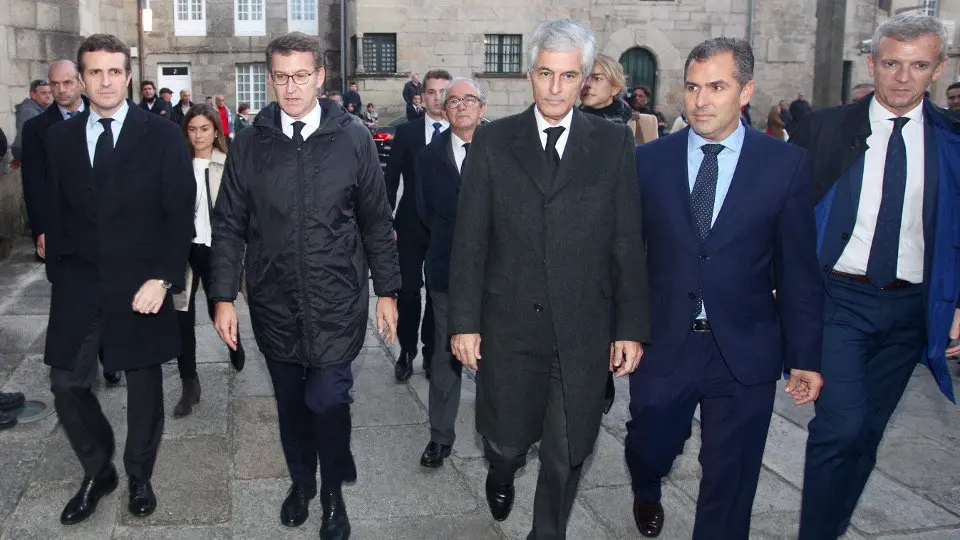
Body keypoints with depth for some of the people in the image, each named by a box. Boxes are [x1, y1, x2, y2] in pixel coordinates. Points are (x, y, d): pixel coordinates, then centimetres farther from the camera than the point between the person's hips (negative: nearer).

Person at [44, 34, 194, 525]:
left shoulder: (162, 134, -3)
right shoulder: (61, 137, 7)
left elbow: (179, 213, -6)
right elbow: (56, 214, 11)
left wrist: (162, 279, -14)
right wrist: (59, 276, 4)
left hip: (140, 284, -3)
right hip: (77, 286, 3)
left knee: (144, 386, 9)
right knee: (67, 385, 4)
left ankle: (139, 477, 30)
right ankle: (97, 472, 27)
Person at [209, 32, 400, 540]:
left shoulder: (354, 137, -2)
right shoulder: (250, 142, 1)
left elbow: (376, 221, 2)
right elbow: (229, 225, 5)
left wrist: (387, 291, 2)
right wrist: (223, 296, 0)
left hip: (336, 300, -2)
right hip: (273, 300, 2)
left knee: (327, 398, -6)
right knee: (290, 399, 14)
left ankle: (334, 492, 20)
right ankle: (301, 481, 38)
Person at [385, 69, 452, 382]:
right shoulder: (406, 132, 2)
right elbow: (390, 180, 3)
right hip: (411, 225, 0)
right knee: (408, 291, -1)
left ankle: (431, 353, 22)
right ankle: (406, 351, 16)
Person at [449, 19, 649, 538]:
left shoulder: (613, 143, 1)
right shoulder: (492, 141, 1)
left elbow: (628, 244, 0)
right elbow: (469, 239, -1)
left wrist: (631, 328, -2)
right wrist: (464, 321, -4)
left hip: (584, 332, 0)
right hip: (508, 326, 0)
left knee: (567, 455, 10)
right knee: (504, 439, 14)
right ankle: (501, 475, 50)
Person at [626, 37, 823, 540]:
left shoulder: (785, 163, -3)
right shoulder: (649, 160, 0)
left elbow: (798, 268, -1)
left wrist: (804, 355, -1)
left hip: (744, 351, -1)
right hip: (662, 344, 1)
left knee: (729, 480, 8)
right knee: (647, 448, 17)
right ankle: (647, 493, 52)